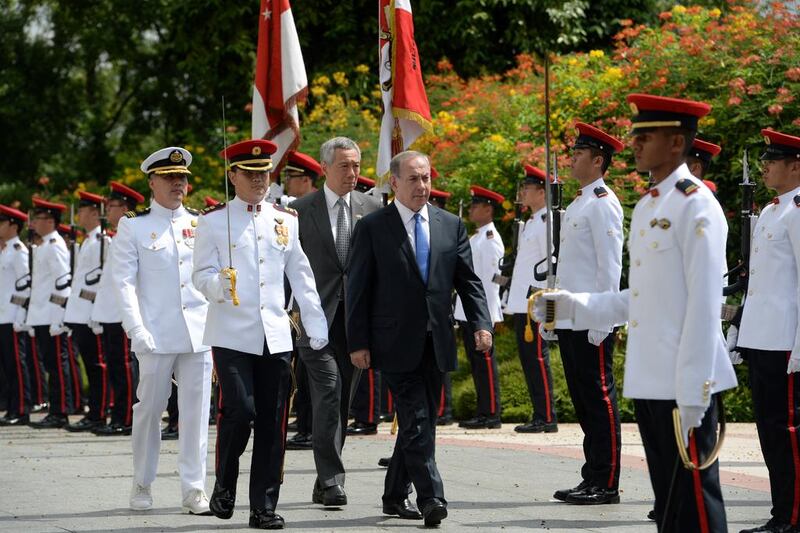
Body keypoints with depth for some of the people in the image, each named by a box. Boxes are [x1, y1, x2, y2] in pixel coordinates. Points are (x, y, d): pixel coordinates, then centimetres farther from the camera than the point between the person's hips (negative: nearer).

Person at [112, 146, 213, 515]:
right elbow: (123, 280, -2)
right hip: (157, 335, -2)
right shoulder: (133, 226, 4)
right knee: (150, 408, 3)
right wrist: (137, 329, -12)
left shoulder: (202, 224, 13)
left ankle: (194, 490, 3)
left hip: (200, 332, 3)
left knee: (196, 411, 0)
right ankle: (142, 485, 17)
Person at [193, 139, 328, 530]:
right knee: (239, 411, -15)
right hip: (232, 334, -3)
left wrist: (316, 325, 9)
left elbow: (302, 277, 15)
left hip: (276, 336, 3)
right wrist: (219, 283, -23)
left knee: (273, 423, 1)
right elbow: (202, 275, -1)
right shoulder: (213, 221, 3)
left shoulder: (287, 220, 12)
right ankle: (224, 486, 9)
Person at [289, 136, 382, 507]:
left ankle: (324, 484, 17)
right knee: (328, 394, -14)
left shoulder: (371, 208, 8)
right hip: (317, 318, -3)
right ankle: (331, 480, -16)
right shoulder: (301, 209, 0)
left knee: (342, 403, 8)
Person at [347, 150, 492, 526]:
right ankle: (431, 497, -17)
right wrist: (358, 342, -8)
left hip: (436, 343, 5)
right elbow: (357, 289, -3)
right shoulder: (372, 228, -2)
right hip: (396, 345, -5)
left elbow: (468, 280, 9)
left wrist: (481, 323, -6)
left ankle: (395, 496, 21)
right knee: (417, 421, -13)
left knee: (418, 422, 10)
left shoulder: (451, 225, 10)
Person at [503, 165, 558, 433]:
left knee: (537, 358, -9)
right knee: (528, 359, 10)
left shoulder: (547, 221, -9)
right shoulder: (530, 223, 21)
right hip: (522, 304, 10)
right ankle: (539, 416, 14)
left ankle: (547, 418, -7)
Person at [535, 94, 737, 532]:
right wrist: (572, 305, 10)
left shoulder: (696, 206, -11)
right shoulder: (646, 207, 16)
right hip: (647, 381, 9)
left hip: (684, 384, -9)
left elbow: (705, 304, -16)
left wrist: (692, 393, -20)